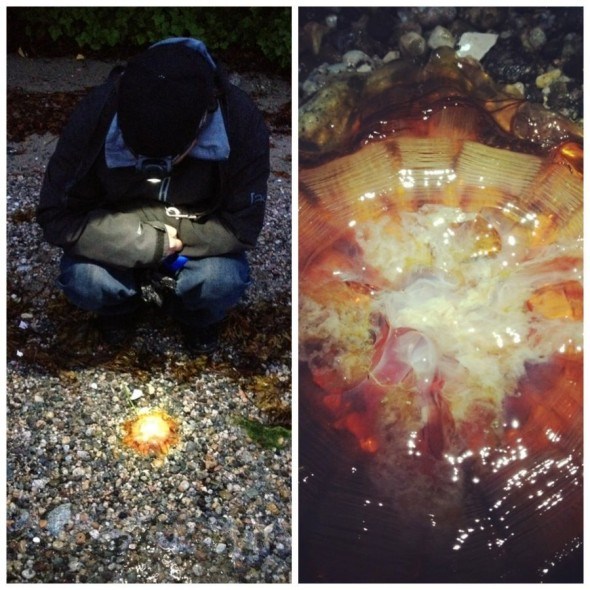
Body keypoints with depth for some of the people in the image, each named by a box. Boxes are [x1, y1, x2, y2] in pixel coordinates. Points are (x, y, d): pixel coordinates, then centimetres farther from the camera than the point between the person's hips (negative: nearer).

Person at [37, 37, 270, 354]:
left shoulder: (240, 120, -29)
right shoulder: (95, 115, -28)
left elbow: (243, 225, -21)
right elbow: (57, 218, -22)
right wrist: (148, 241, -29)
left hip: (198, 237, 0)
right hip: (119, 234, 1)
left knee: (224, 282, -29)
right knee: (81, 280, -27)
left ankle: (196, 314, 8)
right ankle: (121, 304, 10)